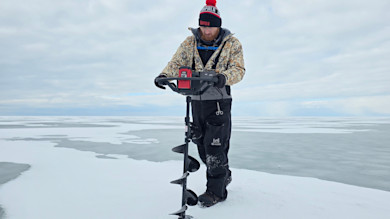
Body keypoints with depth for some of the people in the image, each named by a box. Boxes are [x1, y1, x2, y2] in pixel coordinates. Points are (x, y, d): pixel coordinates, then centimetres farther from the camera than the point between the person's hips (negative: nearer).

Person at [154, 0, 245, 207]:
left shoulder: (232, 43, -1)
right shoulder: (190, 42, 8)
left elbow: (238, 69, -10)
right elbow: (176, 63, 2)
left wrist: (224, 77, -32)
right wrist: (164, 75, -19)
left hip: (219, 101, -4)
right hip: (196, 101, 5)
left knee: (215, 145, -7)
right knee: (202, 144, 12)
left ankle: (216, 190, 7)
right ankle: (224, 175, 34)